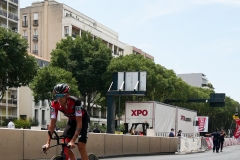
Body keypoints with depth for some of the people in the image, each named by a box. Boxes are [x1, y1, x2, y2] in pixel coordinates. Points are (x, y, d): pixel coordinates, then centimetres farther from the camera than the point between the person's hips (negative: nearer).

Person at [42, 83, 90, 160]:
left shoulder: (75, 102, -38)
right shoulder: (55, 104, -25)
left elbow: (79, 123, -38)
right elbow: (52, 123, -22)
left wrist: (73, 141, -45)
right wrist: (48, 142, -28)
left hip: (83, 119, -5)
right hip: (72, 120, 5)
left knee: (81, 146, -19)